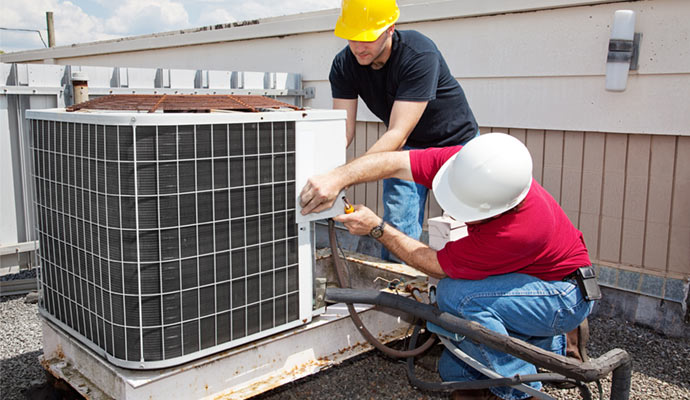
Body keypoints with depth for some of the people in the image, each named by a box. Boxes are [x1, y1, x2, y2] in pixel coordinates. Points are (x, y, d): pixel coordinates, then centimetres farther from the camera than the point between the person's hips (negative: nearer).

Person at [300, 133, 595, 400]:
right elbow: (396, 163, -21)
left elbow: (437, 266, -28)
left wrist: (376, 228, -24)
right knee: (454, 371, 3)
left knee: (456, 293, -31)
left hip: (569, 294, -7)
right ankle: (547, 343, 20)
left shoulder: (520, 230, -40)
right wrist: (338, 177, -36)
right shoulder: (467, 164, -23)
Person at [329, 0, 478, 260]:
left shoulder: (420, 55, -34)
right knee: (397, 230, -6)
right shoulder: (344, 65, -17)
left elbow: (398, 134, -40)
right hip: (406, 148, 4)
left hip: (455, 141, -3)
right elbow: (342, 130, -21)